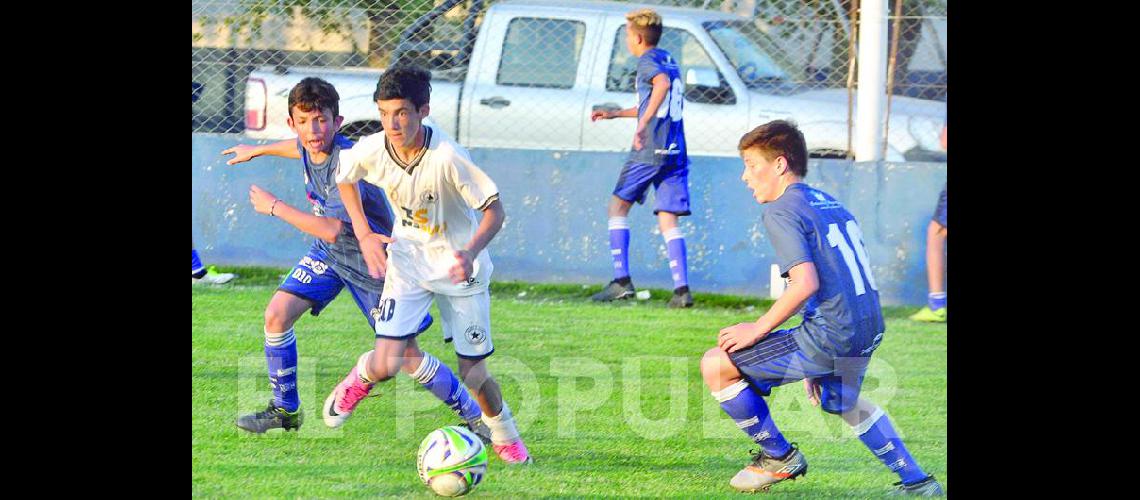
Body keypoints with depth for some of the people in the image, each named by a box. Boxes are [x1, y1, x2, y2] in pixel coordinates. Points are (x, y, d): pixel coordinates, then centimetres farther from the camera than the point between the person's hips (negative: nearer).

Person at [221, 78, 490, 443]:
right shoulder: (312, 147, -9)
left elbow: (332, 230, -40)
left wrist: (273, 207, -30)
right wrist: (256, 151, 36)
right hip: (328, 254, 7)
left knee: (406, 355, -5)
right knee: (277, 314, -9)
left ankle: (474, 415, 12)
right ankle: (285, 409, 8)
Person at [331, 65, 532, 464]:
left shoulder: (447, 157, -29)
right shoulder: (371, 151, -17)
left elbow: (494, 211, -22)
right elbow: (343, 177, 7)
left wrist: (470, 252, -38)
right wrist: (363, 233, -2)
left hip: (459, 267, -2)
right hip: (408, 261, 2)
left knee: (473, 374, 1)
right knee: (386, 366, -12)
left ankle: (505, 436, 31)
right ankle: (363, 373, 26)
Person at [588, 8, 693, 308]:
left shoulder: (647, 61, -5)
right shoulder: (668, 61, 21)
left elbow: (662, 83, -29)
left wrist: (643, 124, -36)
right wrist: (616, 114, 42)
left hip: (649, 149, -7)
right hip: (676, 152, 7)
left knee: (618, 206, 6)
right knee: (668, 221, 5)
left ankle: (622, 281, -1)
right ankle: (682, 289, -9)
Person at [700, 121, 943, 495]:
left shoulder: (781, 211, -8)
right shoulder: (830, 204, 19)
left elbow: (806, 283, -22)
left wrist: (758, 330, -11)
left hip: (830, 334, -9)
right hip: (870, 332, 9)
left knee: (716, 365, -4)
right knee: (841, 402, 39)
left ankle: (778, 456, 9)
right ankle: (916, 481, 39)